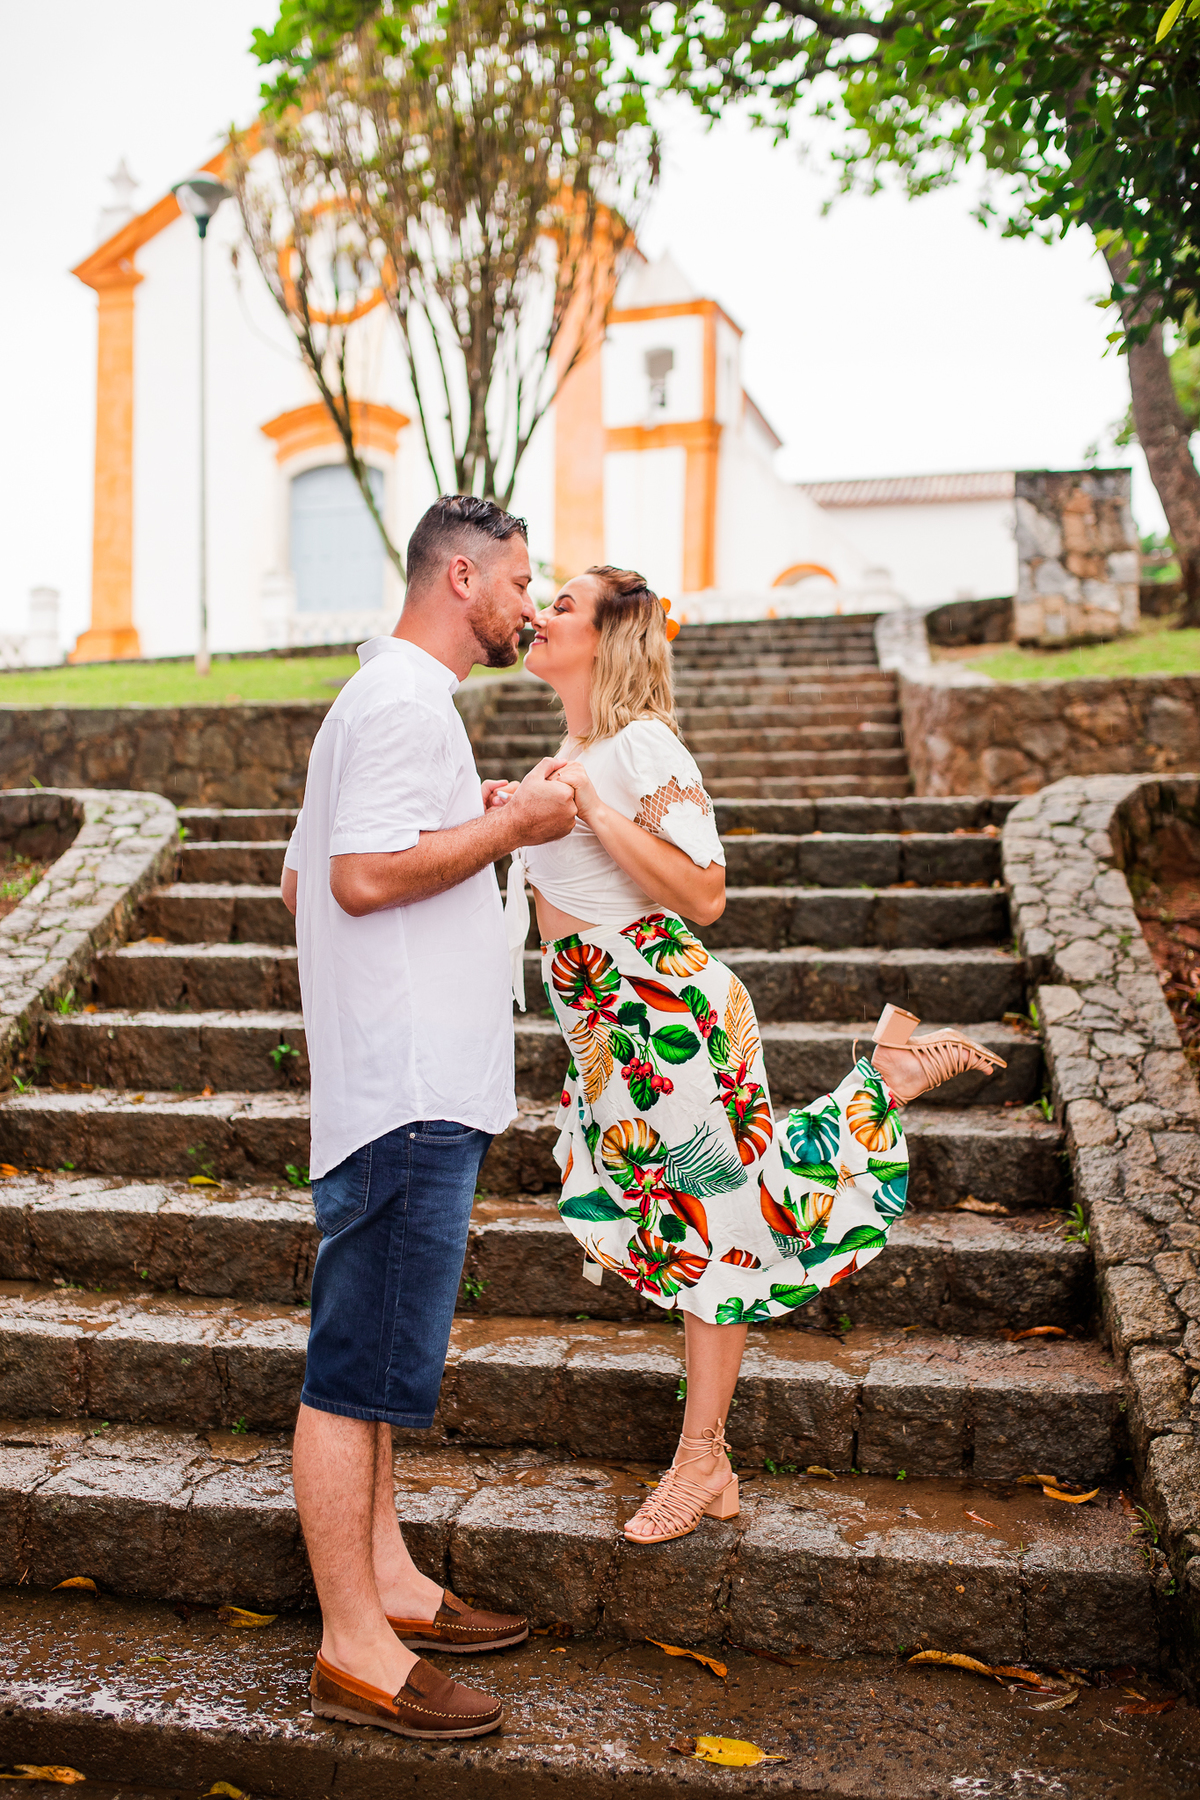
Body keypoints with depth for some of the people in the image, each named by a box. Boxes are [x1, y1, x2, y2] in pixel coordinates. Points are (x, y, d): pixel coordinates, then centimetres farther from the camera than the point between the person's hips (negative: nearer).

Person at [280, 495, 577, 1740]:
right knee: (357, 1367, -3)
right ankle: (354, 1649, 7)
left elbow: (303, 881, 22)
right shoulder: (404, 699, -11)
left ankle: (384, 1582, 28)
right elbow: (365, 876, -21)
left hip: (412, 1087, 11)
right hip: (408, 1089, -11)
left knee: (374, 1358, 16)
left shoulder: (379, 699, 22)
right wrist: (511, 824, -12)